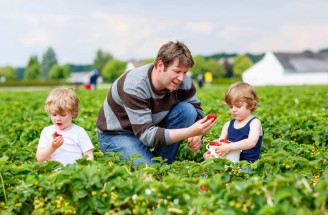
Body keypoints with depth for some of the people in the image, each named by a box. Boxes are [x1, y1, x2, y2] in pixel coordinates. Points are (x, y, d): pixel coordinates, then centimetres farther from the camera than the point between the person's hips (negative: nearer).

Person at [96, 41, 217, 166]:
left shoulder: (183, 82, -15)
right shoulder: (134, 86, -33)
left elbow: (197, 110, -1)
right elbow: (147, 135, -36)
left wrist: (197, 135, -25)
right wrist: (190, 132, -45)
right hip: (116, 135, -6)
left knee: (187, 109, -17)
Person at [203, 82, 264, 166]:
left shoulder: (254, 123, -1)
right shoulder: (228, 125, 17)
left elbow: (252, 142, -19)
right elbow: (219, 142, 12)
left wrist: (229, 147, -30)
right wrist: (210, 152, -13)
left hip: (247, 162, -5)